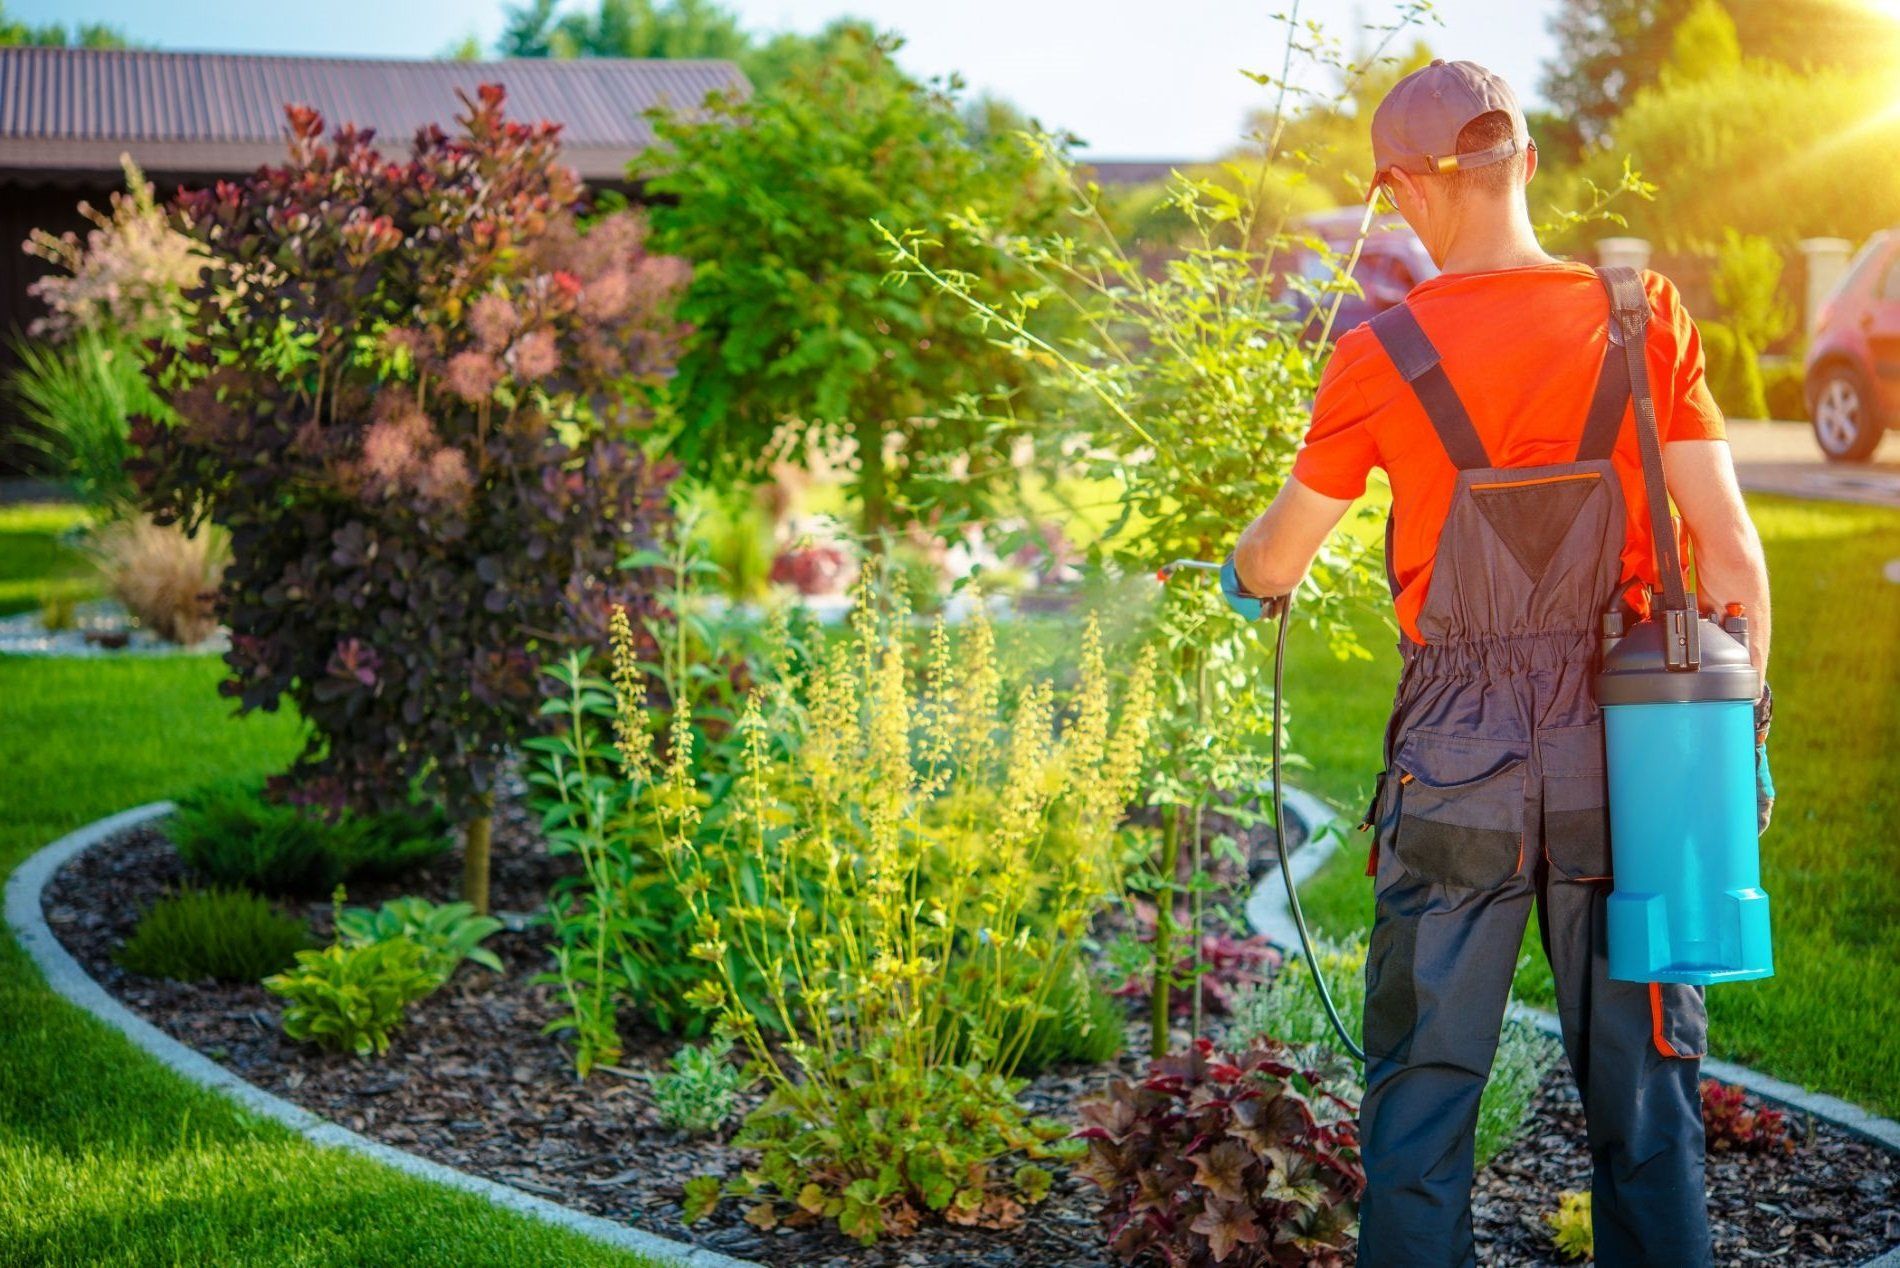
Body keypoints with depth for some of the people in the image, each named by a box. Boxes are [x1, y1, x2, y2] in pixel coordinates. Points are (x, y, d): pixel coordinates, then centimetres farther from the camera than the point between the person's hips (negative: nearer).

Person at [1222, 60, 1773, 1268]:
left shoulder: (1381, 356, -6)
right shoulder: (1646, 321, -2)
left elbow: (1278, 557, 5)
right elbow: (1733, 556, -3)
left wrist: (1241, 573, 29)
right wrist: (1739, 732, 9)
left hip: (1455, 763, -1)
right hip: (1623, 759, 2)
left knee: (1422, 1093, 10)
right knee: (1646, 1097, 12)